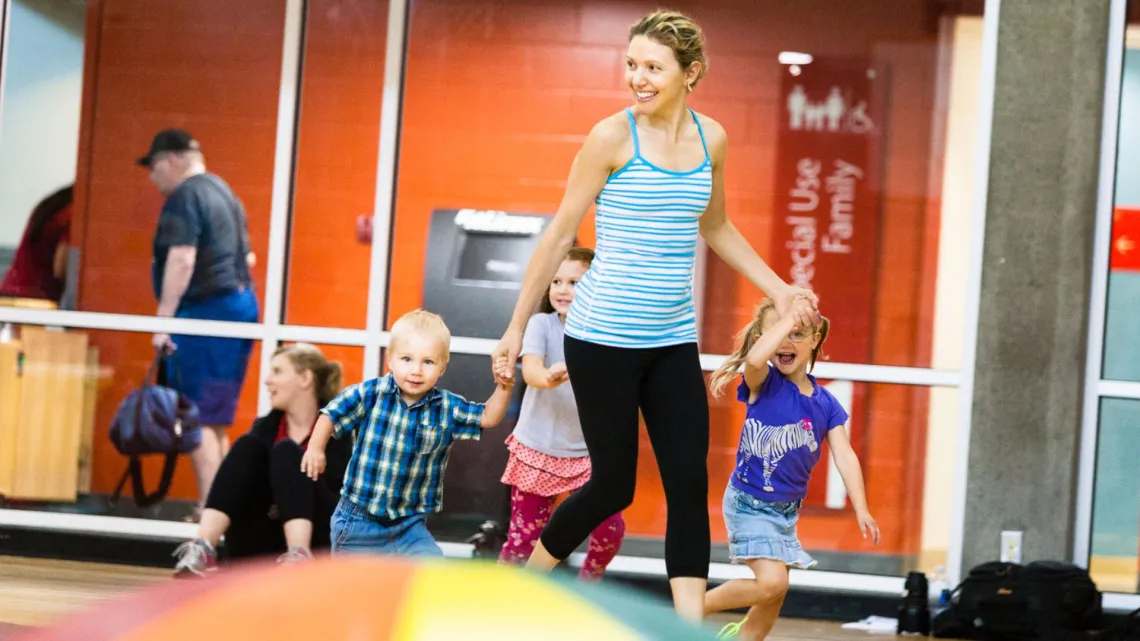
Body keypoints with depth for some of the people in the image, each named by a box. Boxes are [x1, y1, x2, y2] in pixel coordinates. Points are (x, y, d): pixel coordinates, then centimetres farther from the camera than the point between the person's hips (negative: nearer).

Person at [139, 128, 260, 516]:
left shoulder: (184, 198, -11)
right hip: (242, 305, 9)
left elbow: (181, 260, -21)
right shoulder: (224, 193, 18)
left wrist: (164, 319, -21)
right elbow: (247, 257, 24)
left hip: (205, 310, -9)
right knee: (215, 418, 13)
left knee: (198, 417, -8)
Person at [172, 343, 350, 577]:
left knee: (286, 451, -22)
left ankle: (299, 557, -43)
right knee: (247, 446, -16)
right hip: (261, 543, 3)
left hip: (316, 538, -3)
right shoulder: (266, 427, 9)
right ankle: (203, 549, -35)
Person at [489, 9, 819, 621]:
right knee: (613, 484, 2)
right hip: (603, 338, -5)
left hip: (673, 341, 5)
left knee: (690, 484, -3)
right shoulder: (612, 136, -9)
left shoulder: (709, 138, 5)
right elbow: (560, 234, -4)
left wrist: (781, 291, 16)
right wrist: (517, 327, -3)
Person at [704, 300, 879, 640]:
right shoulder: (763, 383, -14)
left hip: (787, 509, 6)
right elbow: (754, 359, -39)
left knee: (775, 594, 10)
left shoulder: (825, 404, 0)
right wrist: (791, 316, -32)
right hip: (749, 503, -6)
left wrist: (861, 510, -16)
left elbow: (844, 456, -6)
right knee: (772, 582, -19)